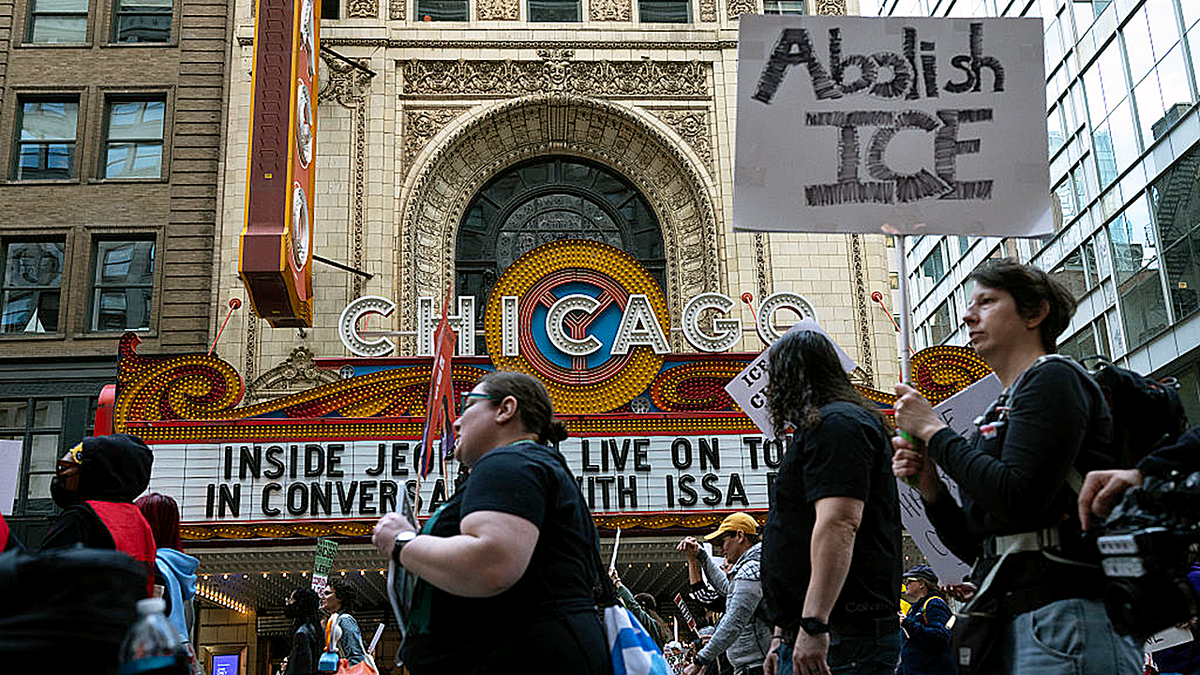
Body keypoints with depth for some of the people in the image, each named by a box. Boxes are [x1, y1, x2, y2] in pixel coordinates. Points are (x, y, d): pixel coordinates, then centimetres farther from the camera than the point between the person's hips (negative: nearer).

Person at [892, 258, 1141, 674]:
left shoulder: (1053, 378, -3)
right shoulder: (999, 412, 20)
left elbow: (1020, 499, -20)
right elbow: (975, 547, 20)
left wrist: (934, 431, -9)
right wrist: (929, 486, 4)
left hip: (1066, 614, -8)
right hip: (1009, 621, 8)